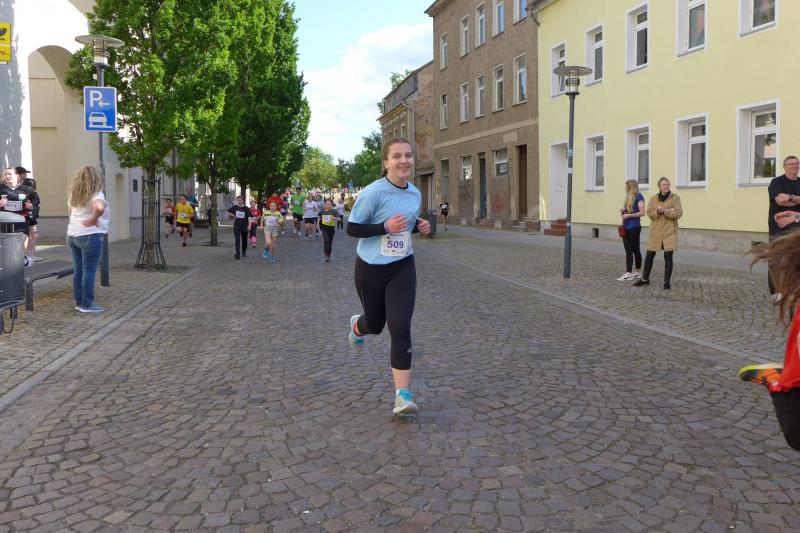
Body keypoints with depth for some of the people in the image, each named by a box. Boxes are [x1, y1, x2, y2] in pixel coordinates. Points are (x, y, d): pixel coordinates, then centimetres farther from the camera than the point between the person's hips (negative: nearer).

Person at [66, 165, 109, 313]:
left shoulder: (74, 194, 11)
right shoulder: (96, 194, -14)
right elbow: (99, 207, -34)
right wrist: (94, 219, -19)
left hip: (72, 235, 8)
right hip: (90, 236, -8)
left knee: (78, 271, 11)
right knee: (89, 271, -2)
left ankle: (79, 302, 18)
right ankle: (87, 304, 0)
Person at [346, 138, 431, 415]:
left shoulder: (415, 193, 1)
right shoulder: (374, 192, -18)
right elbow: (352, 228, -14)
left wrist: (420, 225, -3)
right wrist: (385, 227, -26)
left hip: (402, 268, 3)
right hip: (371, 269, -3)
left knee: (400, 328, -10)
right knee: (375, 324, 16)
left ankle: (403, 394, -6)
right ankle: (357, 325, 56)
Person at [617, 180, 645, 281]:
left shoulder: (638, 196, -9)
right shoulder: (628, 197, 14)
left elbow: (642, 212, -17)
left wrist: (628, 215, -19)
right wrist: (623, 211, 3)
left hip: (634, 227, -8)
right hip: (626, 227, 8)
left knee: (635, 250, -2)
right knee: (628, 251, 7)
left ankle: (637, 272, 2)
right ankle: (631, 273, 10)